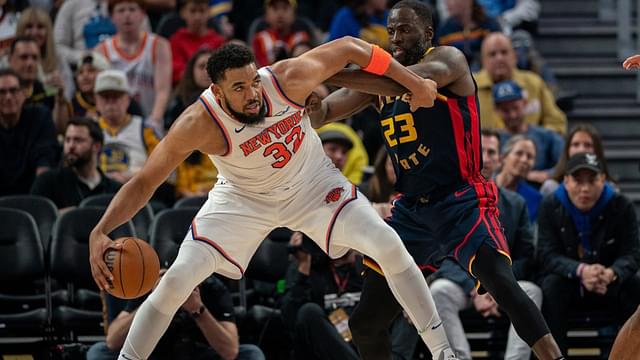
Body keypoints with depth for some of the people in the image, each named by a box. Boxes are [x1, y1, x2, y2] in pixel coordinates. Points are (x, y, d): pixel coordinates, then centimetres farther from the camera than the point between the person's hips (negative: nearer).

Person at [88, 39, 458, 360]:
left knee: (390, 247, -12)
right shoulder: (199, 125, -35)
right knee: (177, 280, -15)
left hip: (312, 184, 1)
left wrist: (415, 83, -9)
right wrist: (100, 232, -45)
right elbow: (143, 183, -30)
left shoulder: (289, 79, -32)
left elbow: (349, 48, -16)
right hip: (244, 198, -1)